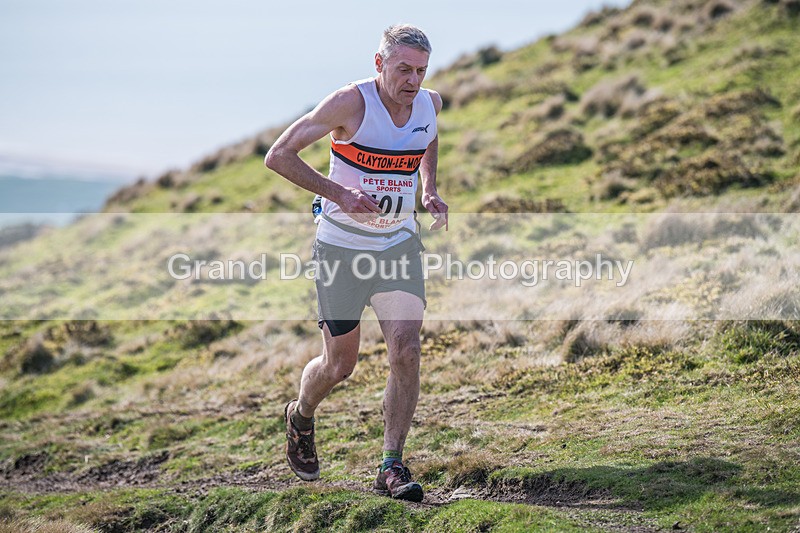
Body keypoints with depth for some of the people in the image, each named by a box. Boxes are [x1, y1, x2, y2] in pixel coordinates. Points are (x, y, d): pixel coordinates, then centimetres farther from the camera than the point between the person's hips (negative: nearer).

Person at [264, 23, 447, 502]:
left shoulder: (431, 103, -3)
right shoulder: (352, 103, -19)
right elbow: (278, 155, -16)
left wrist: (430, 190, 7)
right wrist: (337, 193, -25)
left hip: (400, 245, 4)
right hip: (343, 247, -4)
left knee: (407, 353, -11)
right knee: (340, 365, 5)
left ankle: (392, 467, -3)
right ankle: (301, 417, 39)